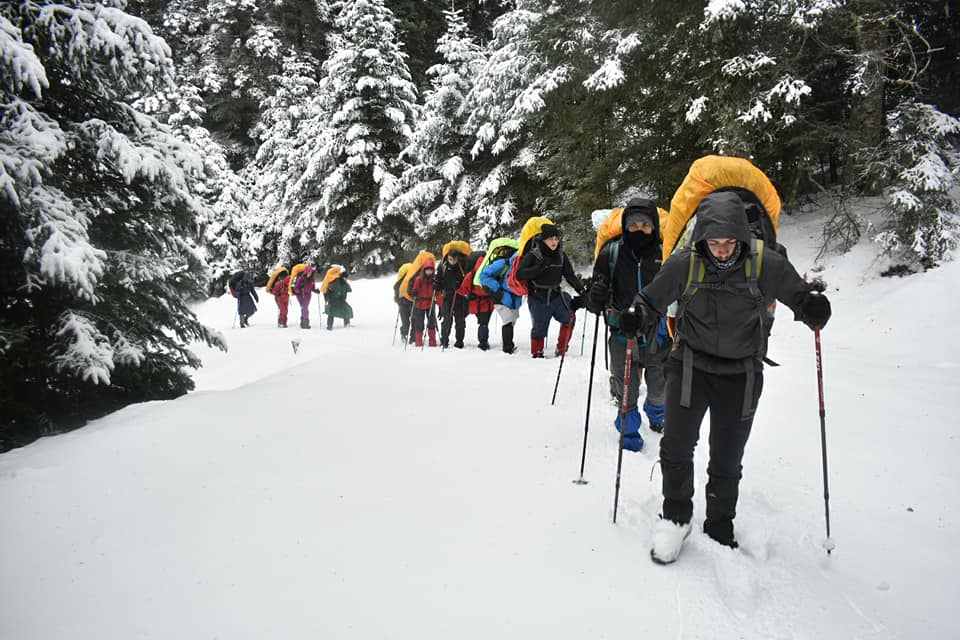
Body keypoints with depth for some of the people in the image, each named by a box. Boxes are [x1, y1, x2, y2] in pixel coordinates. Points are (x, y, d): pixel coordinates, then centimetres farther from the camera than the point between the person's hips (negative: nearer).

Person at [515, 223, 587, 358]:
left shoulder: (561, 256, 2)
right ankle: (537, 353, 30)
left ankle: (562, 349, 1)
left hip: (556, 296, 3)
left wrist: (582, 291, -3)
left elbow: (570, 275, 8)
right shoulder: (533, 255, -10)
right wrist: (539, 268, -30)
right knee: (539, 328, 6)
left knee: (569, 318, -16)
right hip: (538, 299, -3)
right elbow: (519, 274, -20)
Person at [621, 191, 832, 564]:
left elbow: (799, 297, -1)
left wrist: (813, 310, -24)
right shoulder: (684, 264, -12)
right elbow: (652, 300, 0)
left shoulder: (766, 264, -13)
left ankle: (720, 531, 31)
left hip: (741, 374, 0)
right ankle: (675, 517, 19)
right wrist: (638, 317, -21)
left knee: (727, 462, 10)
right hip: (690, 365, 0)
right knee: (676, 447, -7)